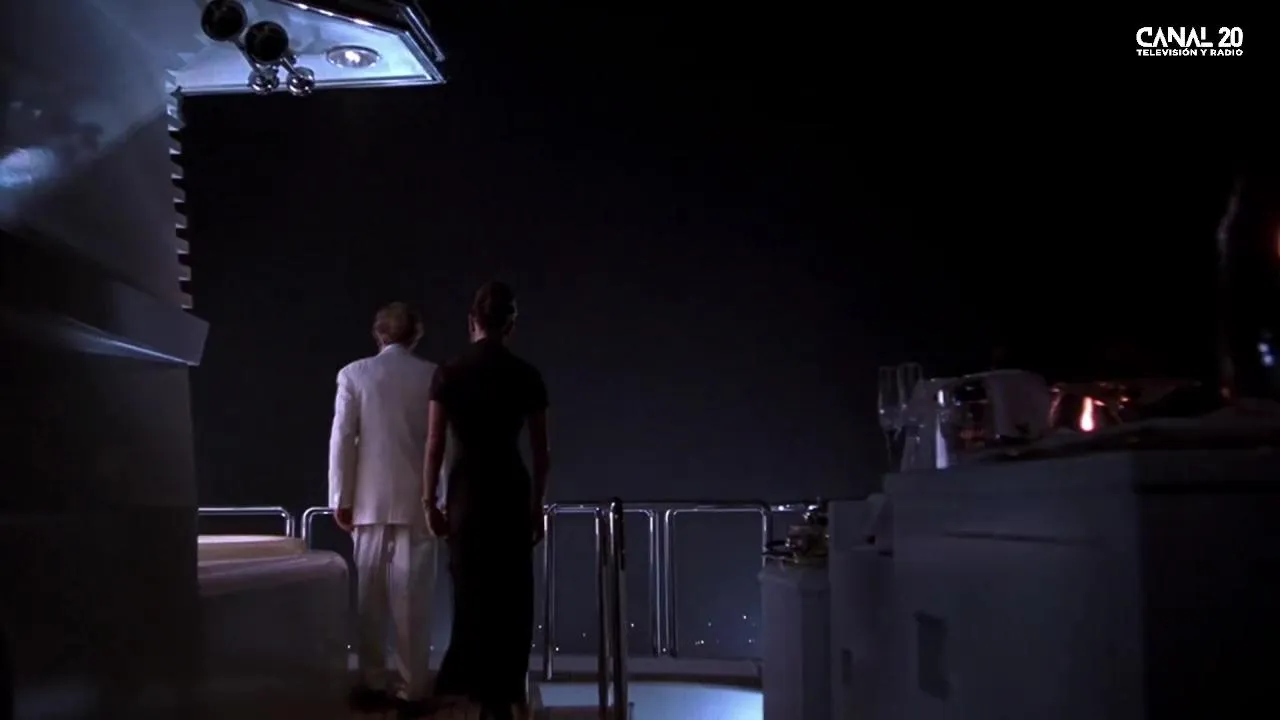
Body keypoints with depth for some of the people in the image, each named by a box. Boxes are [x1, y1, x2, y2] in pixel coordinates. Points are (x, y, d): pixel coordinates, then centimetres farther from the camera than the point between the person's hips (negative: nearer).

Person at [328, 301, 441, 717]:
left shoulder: (354, 374, 0)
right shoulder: (433, 376, 0)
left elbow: (342, 439, -2)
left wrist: (341, 498, 3)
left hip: (370, 501, 1)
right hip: (417, 501, 0)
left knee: (370, 598, 8)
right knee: (413, 599, 1)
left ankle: (374, 685, 11)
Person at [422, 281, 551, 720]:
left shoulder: (448, 374, -5)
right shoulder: (527, 376, -1)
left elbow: (435, 444, -5)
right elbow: (541, 452, 2)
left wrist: (429, 500, 5)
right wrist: (537, 506, 12)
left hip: (467, 491, -1)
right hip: (512, 491, 1)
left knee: (473, 592, 7)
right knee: (511, 596, 9)